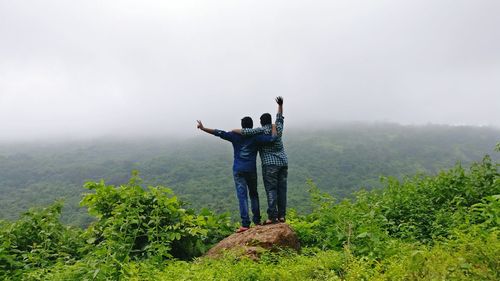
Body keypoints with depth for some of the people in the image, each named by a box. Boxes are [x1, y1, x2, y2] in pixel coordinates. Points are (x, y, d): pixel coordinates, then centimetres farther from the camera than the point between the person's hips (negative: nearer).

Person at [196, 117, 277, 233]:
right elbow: (272, 138, -6)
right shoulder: (256, 137, 1)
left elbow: (219, 133, -1)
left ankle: (245, 224, -9)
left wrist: (203, 128, 5)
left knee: (242, 195, -4)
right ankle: (257, 220, 21)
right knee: (254, 194, 17)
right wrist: (274, 128, 12)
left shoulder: (235, 135, 3)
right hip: (251, 170, 1)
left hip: (238, 170, -1)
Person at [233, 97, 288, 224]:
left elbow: (245, 131, -14)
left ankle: (272, 216, -9)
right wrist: (280, 105, 38)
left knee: (271, 190, -6)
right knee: (281, 189, 6)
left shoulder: (261, 130, -4)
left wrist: (232, 131, -1)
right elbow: (280, 118, 30)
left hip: (270, 164, -5)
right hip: (283, 162, 6)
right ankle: (282, 215, 9)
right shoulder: (278, 128, 12)